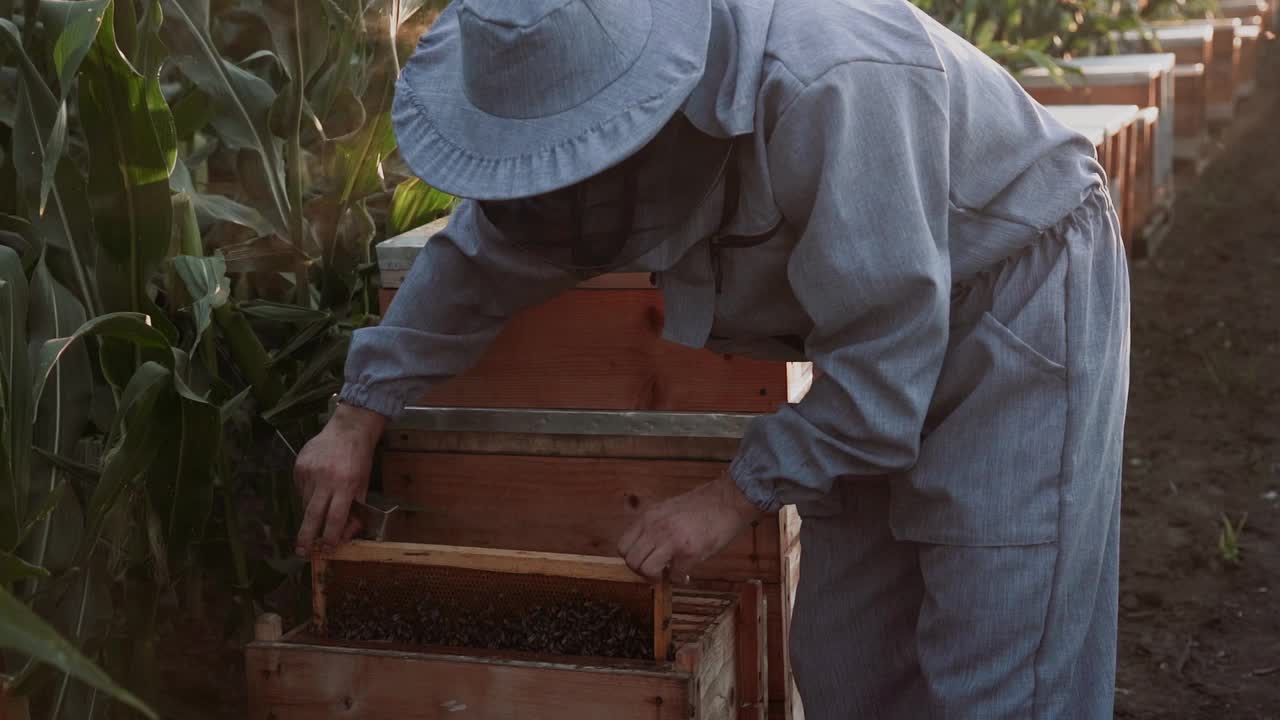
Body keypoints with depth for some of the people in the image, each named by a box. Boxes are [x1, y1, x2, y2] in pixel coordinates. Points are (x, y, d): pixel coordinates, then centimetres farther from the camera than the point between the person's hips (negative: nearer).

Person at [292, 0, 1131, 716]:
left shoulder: (830, 82, -35)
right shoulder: (595, 84, -9)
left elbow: (882, 346, -30)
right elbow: (485, 257, 4)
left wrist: (739, 494, -22)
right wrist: (362, 416, 2)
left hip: (1023, 312, -7)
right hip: (892, 312, 8)